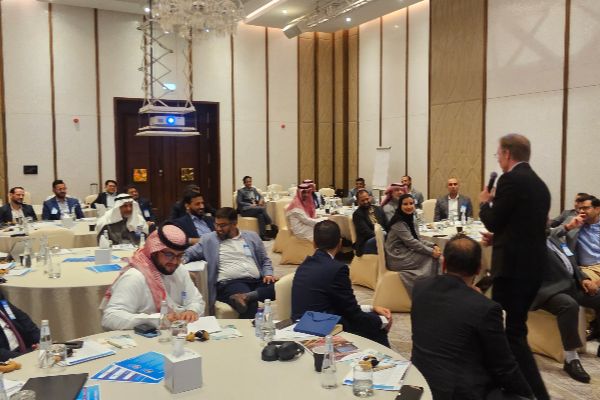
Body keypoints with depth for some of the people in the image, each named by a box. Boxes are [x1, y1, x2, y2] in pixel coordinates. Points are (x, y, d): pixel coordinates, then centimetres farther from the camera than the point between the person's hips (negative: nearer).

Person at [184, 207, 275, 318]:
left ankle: (246, 296, -40)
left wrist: (268, 274, 4)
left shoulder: (251, 237, 20)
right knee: (250, 305, -39)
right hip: (230, 283, -4)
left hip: (256, 281, 4)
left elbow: (265, 260, 24)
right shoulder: (209, 239, 14)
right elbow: (188, 253, 16)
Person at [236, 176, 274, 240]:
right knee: (262, 209, -31)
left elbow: (260, 196, 16)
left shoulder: (254, 189, 22)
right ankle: (271, 226, -25)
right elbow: (239, 202, -4)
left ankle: (262, 235, -35)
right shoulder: (241, 191, 6)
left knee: (260, 215, -32)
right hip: (245, 210, -5)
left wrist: (261, 200, -10)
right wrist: (250, 205, -16)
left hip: (256, 208, 5)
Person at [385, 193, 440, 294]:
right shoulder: (398, 222, -16)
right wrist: (431, 252, -19)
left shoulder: (410, 219, 12)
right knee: (431, 258, -13)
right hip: (398, 259, -8)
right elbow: (411, 242, -20)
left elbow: (418, 240, 10)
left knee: (435, 255, -7)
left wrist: (433, 246, -6)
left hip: (406, 254, 8)